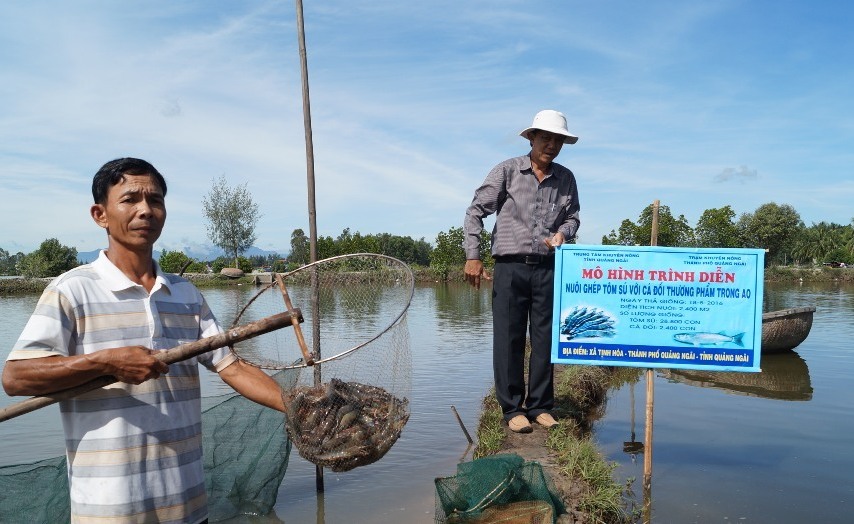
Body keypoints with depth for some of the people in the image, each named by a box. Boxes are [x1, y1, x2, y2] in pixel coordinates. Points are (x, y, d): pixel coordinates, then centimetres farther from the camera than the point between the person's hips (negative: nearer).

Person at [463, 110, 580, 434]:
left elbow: (572, 216, 19)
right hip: (511, 266, -3)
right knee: (508, 339, 0)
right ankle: (513, 409, 11)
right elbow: (476, 211, -1)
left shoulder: (566, 178, 10)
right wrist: (472, 256, -7)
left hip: (548, 268, 3)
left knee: (545, 338, 6)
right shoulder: (507, 171, 0)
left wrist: (562, 233, -5)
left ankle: (540, 406, 18)